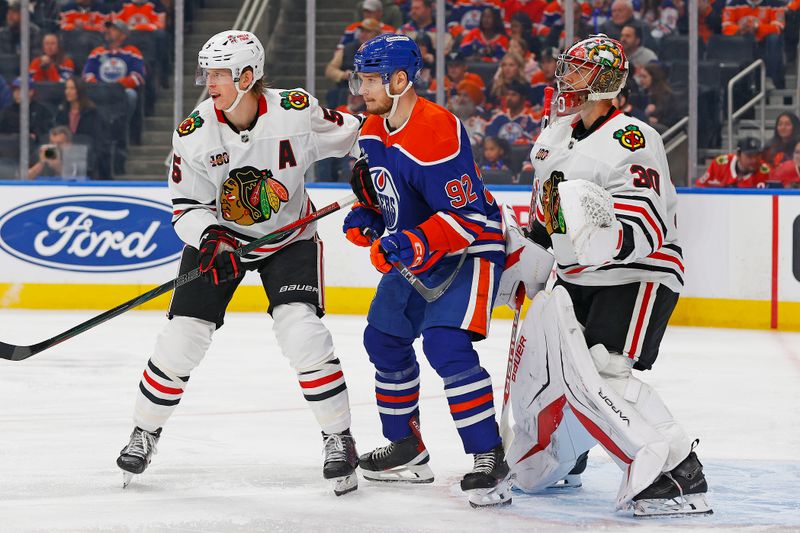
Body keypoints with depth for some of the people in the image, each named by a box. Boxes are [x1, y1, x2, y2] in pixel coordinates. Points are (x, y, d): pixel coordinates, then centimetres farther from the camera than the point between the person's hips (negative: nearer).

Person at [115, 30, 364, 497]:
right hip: (219, 236, 2)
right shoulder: (194, 133, -18)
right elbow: (186, 207, -14)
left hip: (290, 235, -2)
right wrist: (209, 239, -32)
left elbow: (353, 137, -5)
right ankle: (145, 432, 16)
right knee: (183, 335, -4)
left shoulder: (297, 112, -22)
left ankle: (339, 438, -6)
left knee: (301, 330, -20)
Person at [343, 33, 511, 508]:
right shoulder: (373, 131, 2)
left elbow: (469, 215, -30)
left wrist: (416, 243, -38)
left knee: (446, 344, -26)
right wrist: (365, 218, 0)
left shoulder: (436, 132, -28)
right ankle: (407, 449, 33)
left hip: (470, 250, -10)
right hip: (416, 253, 10)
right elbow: (377, 188, 20)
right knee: (384, 339, 17)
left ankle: (490, 460, -23)